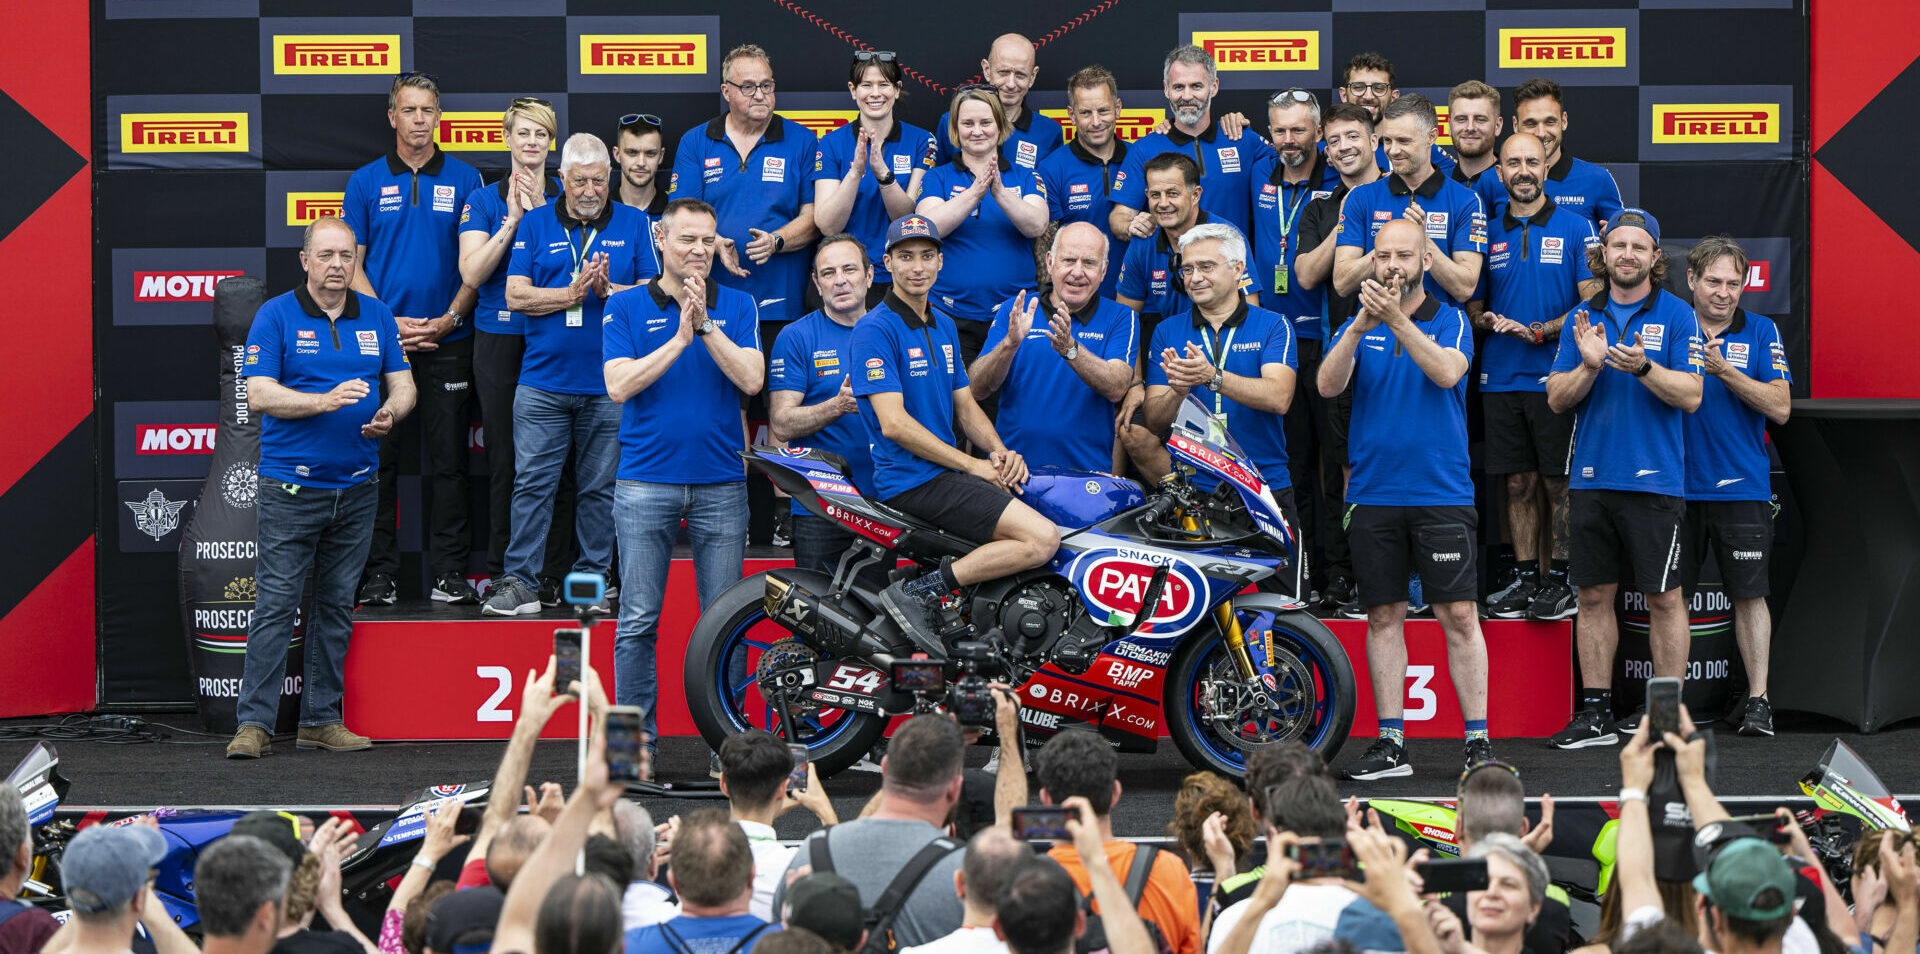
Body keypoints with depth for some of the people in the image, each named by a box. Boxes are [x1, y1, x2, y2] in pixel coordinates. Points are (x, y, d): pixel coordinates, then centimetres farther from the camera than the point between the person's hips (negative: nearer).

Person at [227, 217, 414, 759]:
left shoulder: (378, 318, 11)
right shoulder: (277, 316, -3)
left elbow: (403, 386, 13)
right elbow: (260, 394, -10)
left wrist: (388, 415, -10)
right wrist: (325, 401, -23)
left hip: (357, 486, 5)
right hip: (291, 485, -5)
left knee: (337, 606, 9)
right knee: (276, 604, -8)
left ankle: (320, 719, 16)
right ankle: (254, 723, -6)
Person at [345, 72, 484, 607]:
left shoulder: (464, 180, 6)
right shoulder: (366, 182, 6)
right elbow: (352, 265, 4)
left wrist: (450, 319, -9)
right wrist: (390, 322, -9)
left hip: (447, 341, 0)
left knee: (448, 460, 2)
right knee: (379, 457, 1)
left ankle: (449, 571, 6)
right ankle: (379, 572, 6)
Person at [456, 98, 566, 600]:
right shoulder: (484, 200, 5)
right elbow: (472, 273, -7)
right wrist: (513, 220, -14)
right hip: (499, 338, 0)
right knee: (503, 455, 1)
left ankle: (550, 570, 6)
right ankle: (500, 571, 9)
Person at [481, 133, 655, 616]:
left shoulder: (633, 224, 7)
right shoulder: (536, 224, 6)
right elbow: (516, 295, -1)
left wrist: (608, 290, -15)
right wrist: (572, 294, -14)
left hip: (610, 386, 0)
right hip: (544, 381, 0)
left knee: (600, 487, 6)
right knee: (532, 483, -2)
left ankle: (591, 580, 14)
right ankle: (520, 582, 2)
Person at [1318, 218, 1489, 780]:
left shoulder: (1450, 321, 3)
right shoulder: (1357, 326, 10)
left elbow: (1446, 372, -17)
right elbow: (1328, 385, -6)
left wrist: (1398, 319, -27)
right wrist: (1361, 327, -21)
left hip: (1442, 494, -2)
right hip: (1373, 496, 3)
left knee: (1459, 614, -5)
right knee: (1384, 616, 5)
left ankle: (1478, 741, -1)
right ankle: (1390, 744, 10)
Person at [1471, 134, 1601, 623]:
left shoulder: (1575, 228, 1)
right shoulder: (1487, 231, 11)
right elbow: (1472, 303, 15)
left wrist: (1542, 332, -15)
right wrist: (1489, 321, -8)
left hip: (1557, 376, -3)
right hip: (1501, 377, 3)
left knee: (1559, 485, -2)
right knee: (1519, 484, 6)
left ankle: (1559, 581, 4)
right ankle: (1525, 578, 11)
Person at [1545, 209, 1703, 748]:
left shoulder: (1676, 316, 0)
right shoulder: (1584, 318, 11)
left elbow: (1690, 396, -7)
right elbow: (1557, 399, 7)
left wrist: (1642, 367, -22)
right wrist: (1588, 366, -12)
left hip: (1654, 481, -4)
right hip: (1591, 478, 4)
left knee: (1663, 599, -1)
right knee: (1594, 597, 6)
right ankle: (1596, 717, 12)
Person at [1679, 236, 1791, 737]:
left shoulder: (1761, 332, 3)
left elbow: (1780, 408, -6)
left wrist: (1724, 370, -15)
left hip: (1741, 488, -1)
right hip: (1677, 485, 1)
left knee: (1749, 595, 1)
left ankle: (1756, 700, 6)